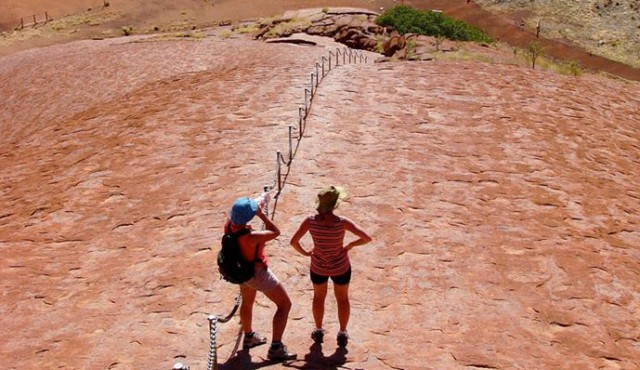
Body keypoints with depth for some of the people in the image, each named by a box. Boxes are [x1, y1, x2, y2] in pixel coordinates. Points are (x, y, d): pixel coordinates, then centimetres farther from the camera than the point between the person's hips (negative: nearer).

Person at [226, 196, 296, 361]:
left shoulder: (229, 226, -17)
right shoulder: (250, 237, -38)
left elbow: (233, 218, 9)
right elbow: (276, 232, -25)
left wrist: (257, 206, 4)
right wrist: (261, 214, -24)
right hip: (257, 273, -8)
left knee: (247, 302, 30)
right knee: (285, 304, 6)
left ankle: (249, 337, 53)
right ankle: (276, 348, 6)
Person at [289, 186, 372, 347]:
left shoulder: (310, 221, -22)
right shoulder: (342, 222, -26)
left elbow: (293, 241, -18)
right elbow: (367, 238, -25)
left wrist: (305, 252, -1)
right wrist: (349, 245, -9)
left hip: (318, 267, 1)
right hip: (341, 267, -1)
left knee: (318, 296, 29)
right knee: (342, 298, 25)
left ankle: (318, 331, 44)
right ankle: (342, 334, 38)